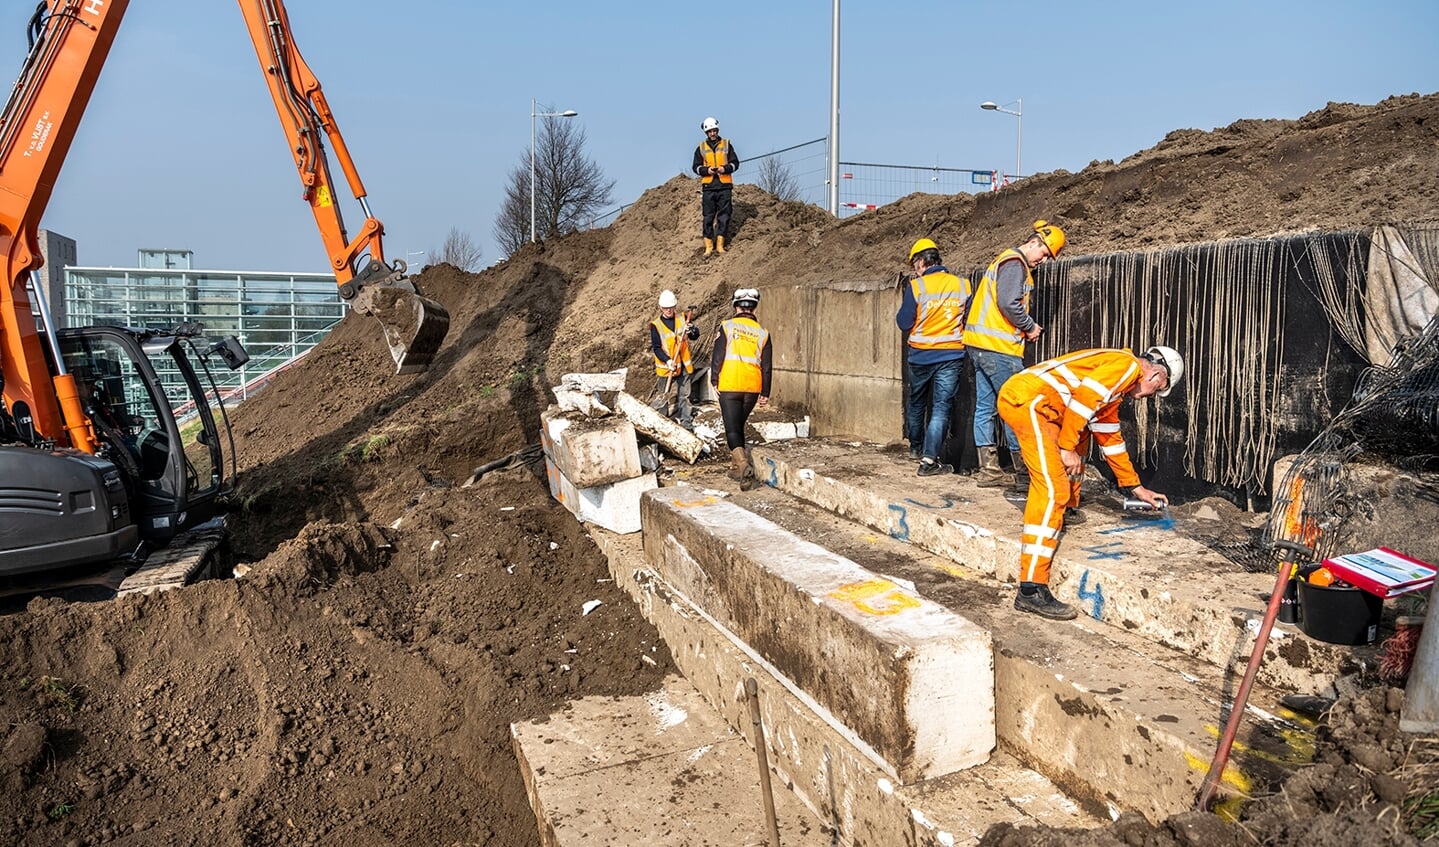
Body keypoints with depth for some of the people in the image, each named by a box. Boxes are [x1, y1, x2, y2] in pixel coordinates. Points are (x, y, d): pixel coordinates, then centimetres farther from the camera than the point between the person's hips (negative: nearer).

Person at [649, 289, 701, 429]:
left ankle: (686, 421, 15)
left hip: (684, 366, 3)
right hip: (666, 367, -3)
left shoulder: (682, 319, 7)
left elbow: (696, 336, 6)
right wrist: (667, 360, -24)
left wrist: (691, 331, -18)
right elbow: (656, 348, -9)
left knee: (684, 395, 8)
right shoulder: (656, 325, -4)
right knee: (666, 397, -1)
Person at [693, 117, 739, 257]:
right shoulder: (701, 148, 11)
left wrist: (726, 168, -12)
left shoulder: (727, 145, 10)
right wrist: (707, 170, -9)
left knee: (724, 215, -3)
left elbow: (735, 163, 7)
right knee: (708, 216, -2)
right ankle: (709, 246, 0)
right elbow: (696, 167, 10)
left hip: (724, 185, 0)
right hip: (708, 186, 0)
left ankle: (720, 245, 1)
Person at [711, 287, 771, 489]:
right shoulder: (762, 333, 6)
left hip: (729, 387, -3)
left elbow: (717, 357, -6)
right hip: (752, 388, 3)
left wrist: (714, 380, 4)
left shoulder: (727, 327, -3)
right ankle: (736, 467, 24)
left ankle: (743, 465, -26)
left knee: (732, 429, -4)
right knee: (739, 426, 19)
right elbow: (766, 366, 7)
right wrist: (765, 393, 13)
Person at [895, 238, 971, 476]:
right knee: (941, 407, 0)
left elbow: (905, 323, -7)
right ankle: (929, 459, -9)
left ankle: (916, 448, 36)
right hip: (951, 355, 0)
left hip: (920, 355, 0)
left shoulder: (916, 286, -10)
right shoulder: (963, 285, -2)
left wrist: (899, 312, 12)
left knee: (916, 403, 20)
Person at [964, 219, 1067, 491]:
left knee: (984, 407, 10)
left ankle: (989, 470, 15)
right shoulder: (1015, 263, -9)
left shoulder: (1003, 260, 22)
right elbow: (1009, 303, -21)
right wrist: (1030, 327, -6)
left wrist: (1025, 327, 13)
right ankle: (1025, 474, -3)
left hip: (979, 344, 10)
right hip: (998, 346, -10)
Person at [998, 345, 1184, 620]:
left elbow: (1110, 438, 37)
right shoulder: (1128, 366, 1)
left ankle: (1065, 511, 42)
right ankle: (1031, 590, -18)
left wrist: (1136, 487, 40)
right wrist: (1066, 448, -10)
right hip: (1027, 400, -11)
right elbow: (1082, 397, -14)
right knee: (1053, 489, -15)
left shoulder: (1118, 382, 31)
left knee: (1082, 431, 35)